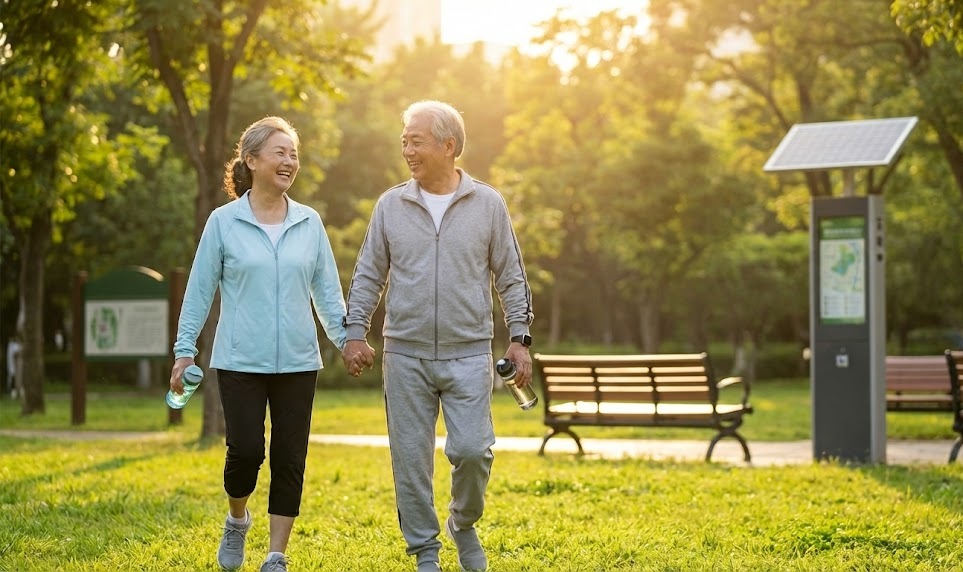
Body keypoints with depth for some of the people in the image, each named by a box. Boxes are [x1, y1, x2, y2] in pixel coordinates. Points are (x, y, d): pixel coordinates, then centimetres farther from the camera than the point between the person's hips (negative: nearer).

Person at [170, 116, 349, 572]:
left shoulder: (309, 223, 6)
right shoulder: (223, 222, -1)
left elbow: (326, 289, 10)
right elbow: (199, 290, 3)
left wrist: (345, 338, 2)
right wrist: (185, 350, 0)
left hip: (297, 362, 2)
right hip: (240, 360, -2)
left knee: (289, 459, 3)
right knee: (246, 450, -8)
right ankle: (237, 521, 24)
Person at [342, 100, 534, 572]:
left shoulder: (488, 204, 3)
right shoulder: (391, 205, 5)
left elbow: (511, 278, 7)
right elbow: (368, 276, 10)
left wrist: (520, 338, 1)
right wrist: (356, 332, 1)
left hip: (468, 354, -1)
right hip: (406, 355, 1)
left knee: (471, 450, -9)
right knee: (410, 457, 2)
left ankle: (463, 524, 20)